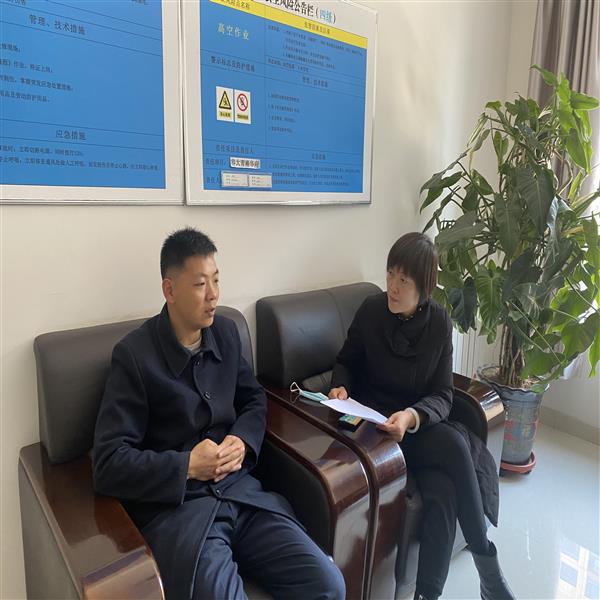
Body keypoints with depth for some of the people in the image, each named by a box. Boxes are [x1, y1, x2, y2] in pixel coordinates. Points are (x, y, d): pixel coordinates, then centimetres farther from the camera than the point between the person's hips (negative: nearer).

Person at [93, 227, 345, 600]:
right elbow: (109, 463, -10)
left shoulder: (227, 333, 7)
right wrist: (188, 465, -16)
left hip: (240, 490, 5)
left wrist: (243, 441, -1)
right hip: (174, 505, -4)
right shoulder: (134, 355, -9)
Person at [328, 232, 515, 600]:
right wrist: (341, 388, -16)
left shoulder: (440, 323, -5)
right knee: (454, 446, -27)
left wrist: (412, 416, -26)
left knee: (443, 488, -27)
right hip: (374, 422, -2)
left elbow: (442, 395, -6)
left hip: (422, 424, 3)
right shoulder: (371, 311, -10)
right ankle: (487, 562, -6)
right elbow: (346, 363, 6)